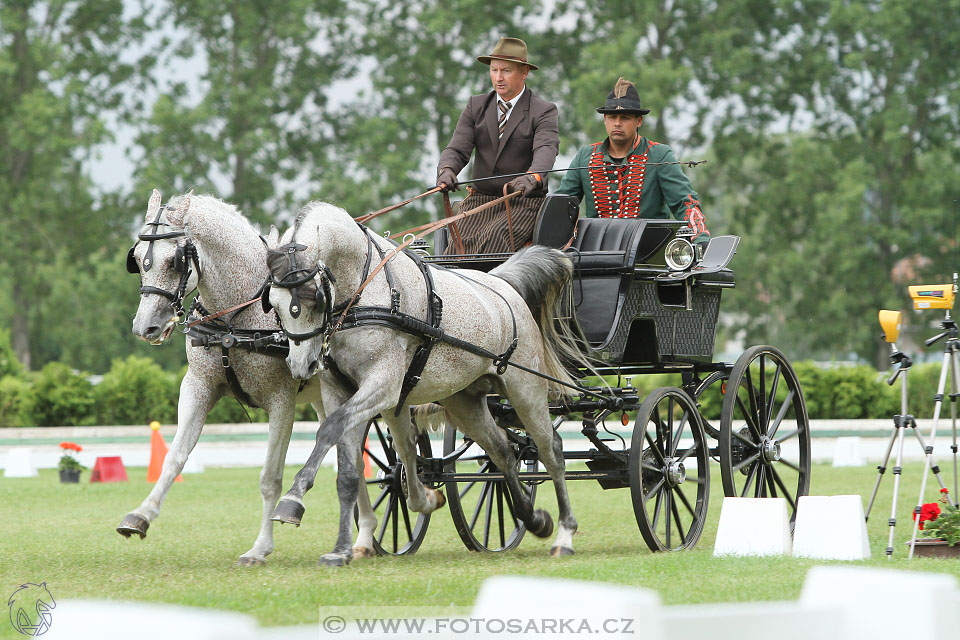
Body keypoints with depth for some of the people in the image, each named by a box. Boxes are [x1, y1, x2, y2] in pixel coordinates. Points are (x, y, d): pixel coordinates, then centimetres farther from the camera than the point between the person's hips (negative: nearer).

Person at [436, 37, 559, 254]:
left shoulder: (543, 111, -1)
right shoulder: (476, 106, 13)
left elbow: (546, 150, -18)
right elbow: (457, 148, 4)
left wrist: (532, 177, -42)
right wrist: (446, 170, -22)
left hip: (523, 204, -3)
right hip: (480, 200, 3)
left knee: (495, 238, -32)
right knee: (461, 244, -23)